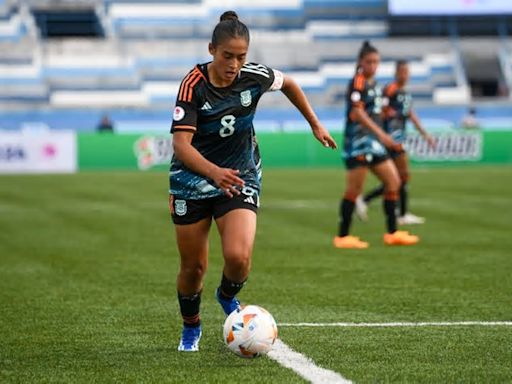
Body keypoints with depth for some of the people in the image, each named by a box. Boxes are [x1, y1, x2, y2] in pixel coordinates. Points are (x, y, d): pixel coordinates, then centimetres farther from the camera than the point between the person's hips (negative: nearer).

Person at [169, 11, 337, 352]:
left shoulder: (254, 76, -12)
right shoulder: (194, 85, -20)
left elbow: (289, 84, 12)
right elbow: (181, 143, -28)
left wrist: (315, 124, 18)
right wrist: (214, 172, -44)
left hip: (241, 177, 1)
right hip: (192, 180, -1)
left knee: (238, 257, -20)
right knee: (193, 267, 5)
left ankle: (228, 296, 15)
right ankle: (191, 328, 35)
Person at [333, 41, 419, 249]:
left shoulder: (373, 83, 15)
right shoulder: (358, 82, -12)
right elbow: (357, 112, -24)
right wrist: (381, 133, -30)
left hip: (373, 142, 9)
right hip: (359, 141, -9)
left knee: (393, 182, 8)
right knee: (354, 189, -6)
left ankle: (392, 233, 14)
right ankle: (342, 237, 1)